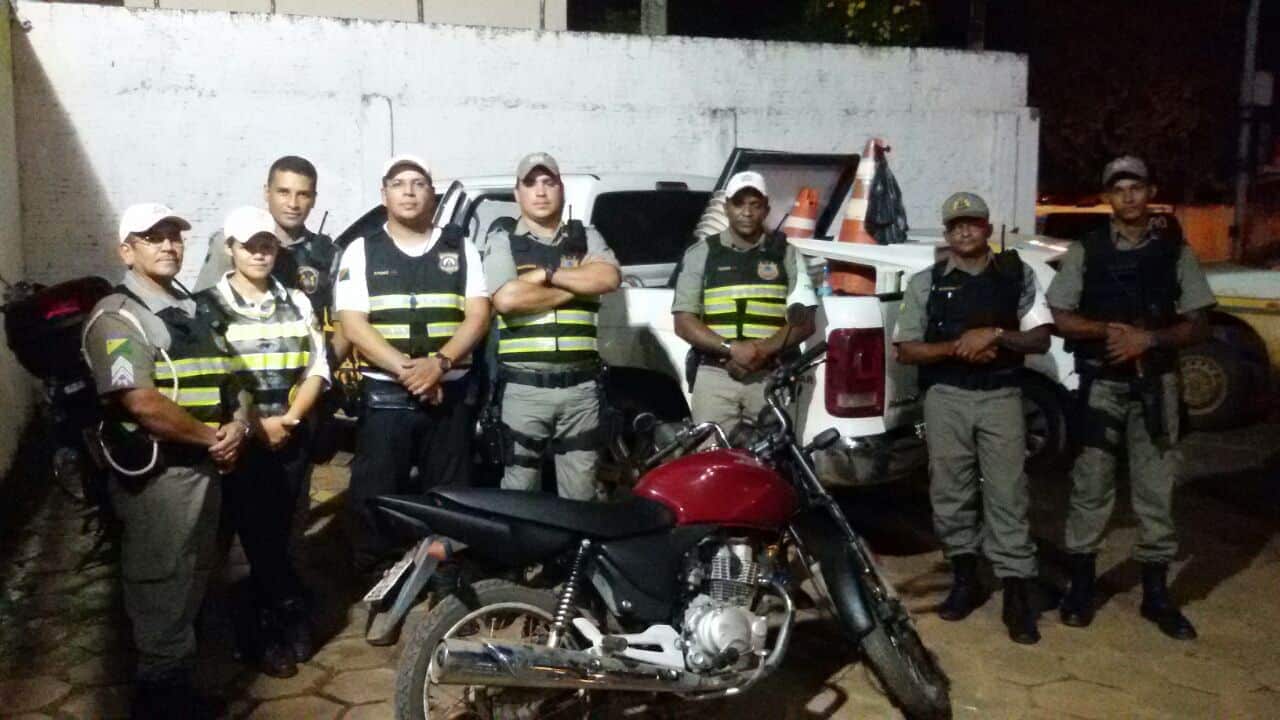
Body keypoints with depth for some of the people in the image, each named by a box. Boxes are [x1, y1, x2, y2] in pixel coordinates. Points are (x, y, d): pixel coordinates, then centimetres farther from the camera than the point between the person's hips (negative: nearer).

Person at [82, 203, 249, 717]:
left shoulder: (196, 312, 15)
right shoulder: (118, 317, -12)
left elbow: (228, 379, 19)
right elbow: (143, 403, -24)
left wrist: (236, 426, -2)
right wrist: (210, 436, -13)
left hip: (206, 468, 9)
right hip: (157, 474, -9)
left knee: (191, 588, 19)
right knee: (162, 595, -1)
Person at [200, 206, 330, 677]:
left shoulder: (297, 303, 10)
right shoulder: (209, 305, -1)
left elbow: (317, 369, 6)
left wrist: (289, 419, -9)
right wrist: (252, 424, -13)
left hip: (292, 438, 3)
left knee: (275, 534, 9)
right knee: (259, 535, -1)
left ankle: (273, 627, 22)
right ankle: (292, 616, 14)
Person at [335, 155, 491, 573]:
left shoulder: (460, 248, 9)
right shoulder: (361, 252, 5)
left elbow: (478, 316, 0)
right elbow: (353, 326, -4)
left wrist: (438, 364, -16)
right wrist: (407, 370, -16)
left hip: (452, 392, 1)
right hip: (384, 395, -1)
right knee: (376, 496, 1)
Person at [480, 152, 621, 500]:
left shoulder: (586, 236, 13)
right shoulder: (502, 239, 4)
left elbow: (609, 278, -8)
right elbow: (507, 299, -13)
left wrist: (546, 273, -10)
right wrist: (575, 286, -6)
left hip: (580, 384, 2)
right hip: (523, 386, -2)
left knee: (582, 492, 9)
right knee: (520, 487, 5)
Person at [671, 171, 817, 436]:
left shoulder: (785, 253, 12)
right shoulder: (700, 254, 11)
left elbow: (804, 322, 7)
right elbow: (684, 322, 4)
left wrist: (764, 350, -11)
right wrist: (732, 348, -10)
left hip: (771, 377, 0)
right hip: (715, 376, 0)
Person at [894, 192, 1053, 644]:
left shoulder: (1017, 275, 7)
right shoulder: (926, 283, 5)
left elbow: (1040, 339, 4)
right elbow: (906, 350, 2)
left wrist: (995, 335, -13)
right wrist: (955, 348, -13)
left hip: (1001, 397, -1)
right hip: (946, 398, 1)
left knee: (1007, 495, -4)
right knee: (950, 493, 6)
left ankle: (1016, 593, 0)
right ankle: (965, 579, 21)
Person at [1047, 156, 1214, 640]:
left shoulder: (1175, 251, 3)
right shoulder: (1086, 251, 1)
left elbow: (1198, 326, 2)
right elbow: (1061, 319, 0)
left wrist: (1149, 337, -15)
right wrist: (1107, 330, -17)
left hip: (1156, 384, 1)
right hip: (1101, 383, -1)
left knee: (1156, 488, 6)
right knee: (1091, 486, 4)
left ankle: (1156, 593, 17)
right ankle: (1081, 584, 17)